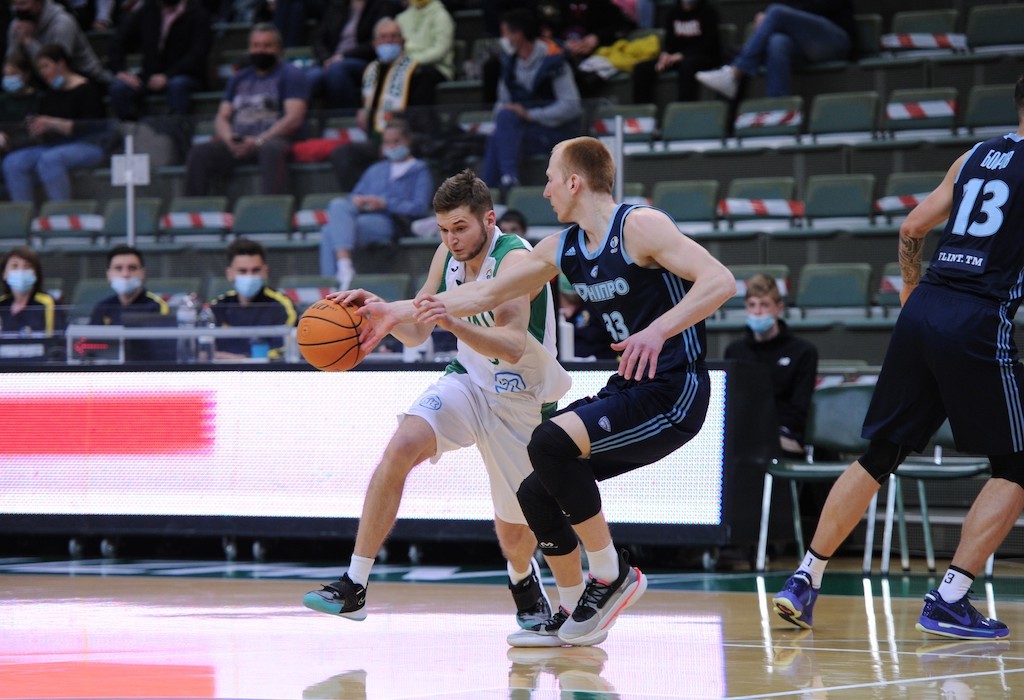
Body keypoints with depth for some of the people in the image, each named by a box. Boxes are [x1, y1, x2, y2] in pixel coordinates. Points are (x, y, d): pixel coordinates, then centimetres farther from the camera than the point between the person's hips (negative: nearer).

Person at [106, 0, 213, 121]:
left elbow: (197, 55, -15)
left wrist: (167, 76, -27)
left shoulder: (197, 14, -5)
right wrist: (120, 71, -12)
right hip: (150, 77, 3)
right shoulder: (146, 10, 6)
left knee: (177, 84, -39)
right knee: (119, 87, -26)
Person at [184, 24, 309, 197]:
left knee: (272, 149, -41)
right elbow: (221, 118, 20)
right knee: (199, 153, -23)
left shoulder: (290, 74, 9)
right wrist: (229, 138, -5)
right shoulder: (239, 78, 26)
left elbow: (294, 119, -5)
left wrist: (259, 141, -16)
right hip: (237, 143, 5)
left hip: (272, 139, -5)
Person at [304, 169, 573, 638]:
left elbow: (514, 347, -38)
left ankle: (524, 581, 45)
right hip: (468, 382, 4)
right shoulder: (448, 256, -4)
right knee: (401, 446, -25)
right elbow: (416, 334, 4)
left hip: (521, 402, -4)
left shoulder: (515, 260, -24)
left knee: (515, 533, 5)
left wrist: (454, 323, -55)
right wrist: (381, 310, -18)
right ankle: (353, 586, -25)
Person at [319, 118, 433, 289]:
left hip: (389, 222, -5)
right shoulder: (376, 170, 34)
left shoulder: (419, 171, 17)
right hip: (361, 213, 5)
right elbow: (355, 195, 25)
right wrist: (356, 200, 0)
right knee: (337, 205, -32)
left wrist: (385, 204, -9)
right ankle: (344, 266, -45)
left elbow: (420, 208, 1)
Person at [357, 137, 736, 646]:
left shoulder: (640, 227, -14)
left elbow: (720, 282, -23)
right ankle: (573, 618, 23)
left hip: (672, 392, -9)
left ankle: (612, 575, -12)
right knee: (536, 493, 8)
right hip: (628, 390, 9)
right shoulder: (563, 248, 11)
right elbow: (486, 295, 20)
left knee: (550, 444, -26)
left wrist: (658, 330, -35)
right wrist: (399, 312, 18)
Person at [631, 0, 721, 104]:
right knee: (641, 68, -14)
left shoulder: (708, 11, -4)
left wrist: (682, 55, -23)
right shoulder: (673, 12, 10)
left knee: (686, 65, -41)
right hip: (676, 57, 5)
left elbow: (708, 45, -12)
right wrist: (665, 55, -13)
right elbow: (669, 42, 11)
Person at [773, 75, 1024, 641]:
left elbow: (911, 228, 22)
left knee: (878, 456, 15)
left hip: (923, 311, 6)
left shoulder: (974, 157, 18)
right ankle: (949, 600, -3)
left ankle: (805, 579, 12)